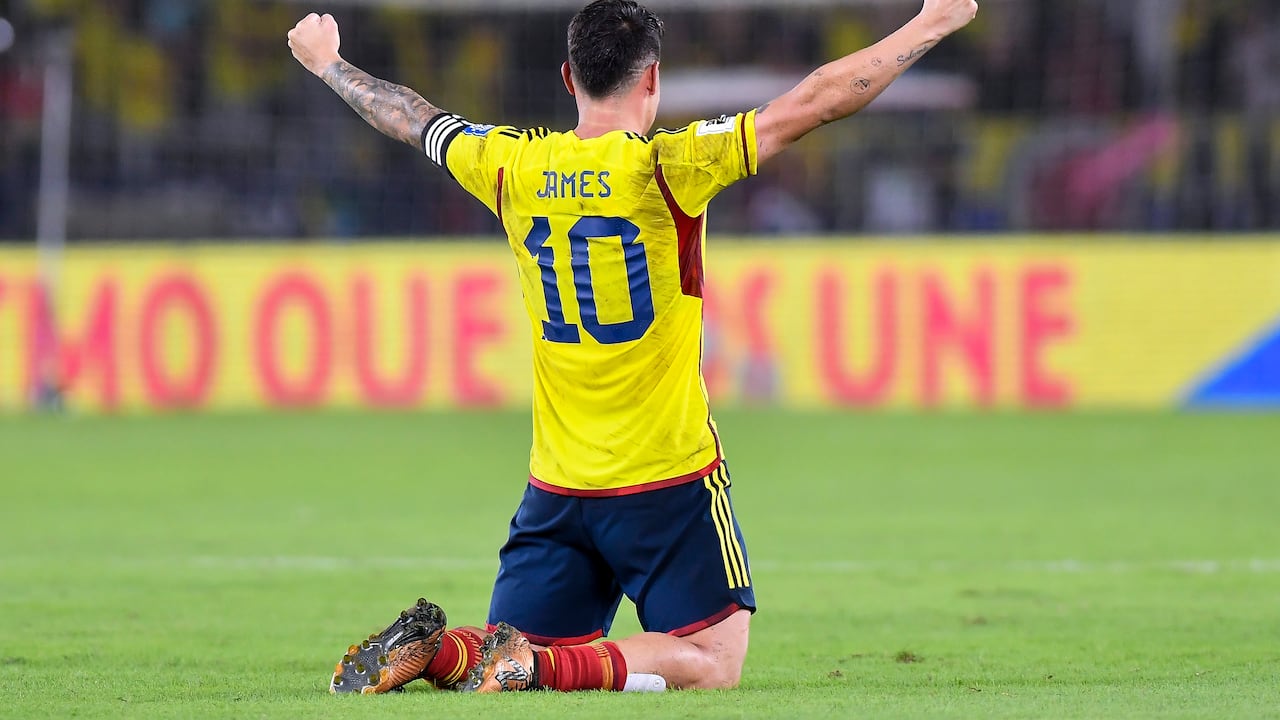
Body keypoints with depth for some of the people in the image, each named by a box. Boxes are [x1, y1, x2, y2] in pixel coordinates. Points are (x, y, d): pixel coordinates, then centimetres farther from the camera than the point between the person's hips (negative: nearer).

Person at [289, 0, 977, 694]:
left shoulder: (515, 167, 1)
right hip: (669, 480, -5)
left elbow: (411, 119, 18)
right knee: (711, 663, 0)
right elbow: (815, 103, -14)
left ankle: (426, 650, -15)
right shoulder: (669, 167, -12)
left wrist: (326, 61, 36)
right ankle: (534, 665, -21)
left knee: (521, 650, 16)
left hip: (556, 485, 5)